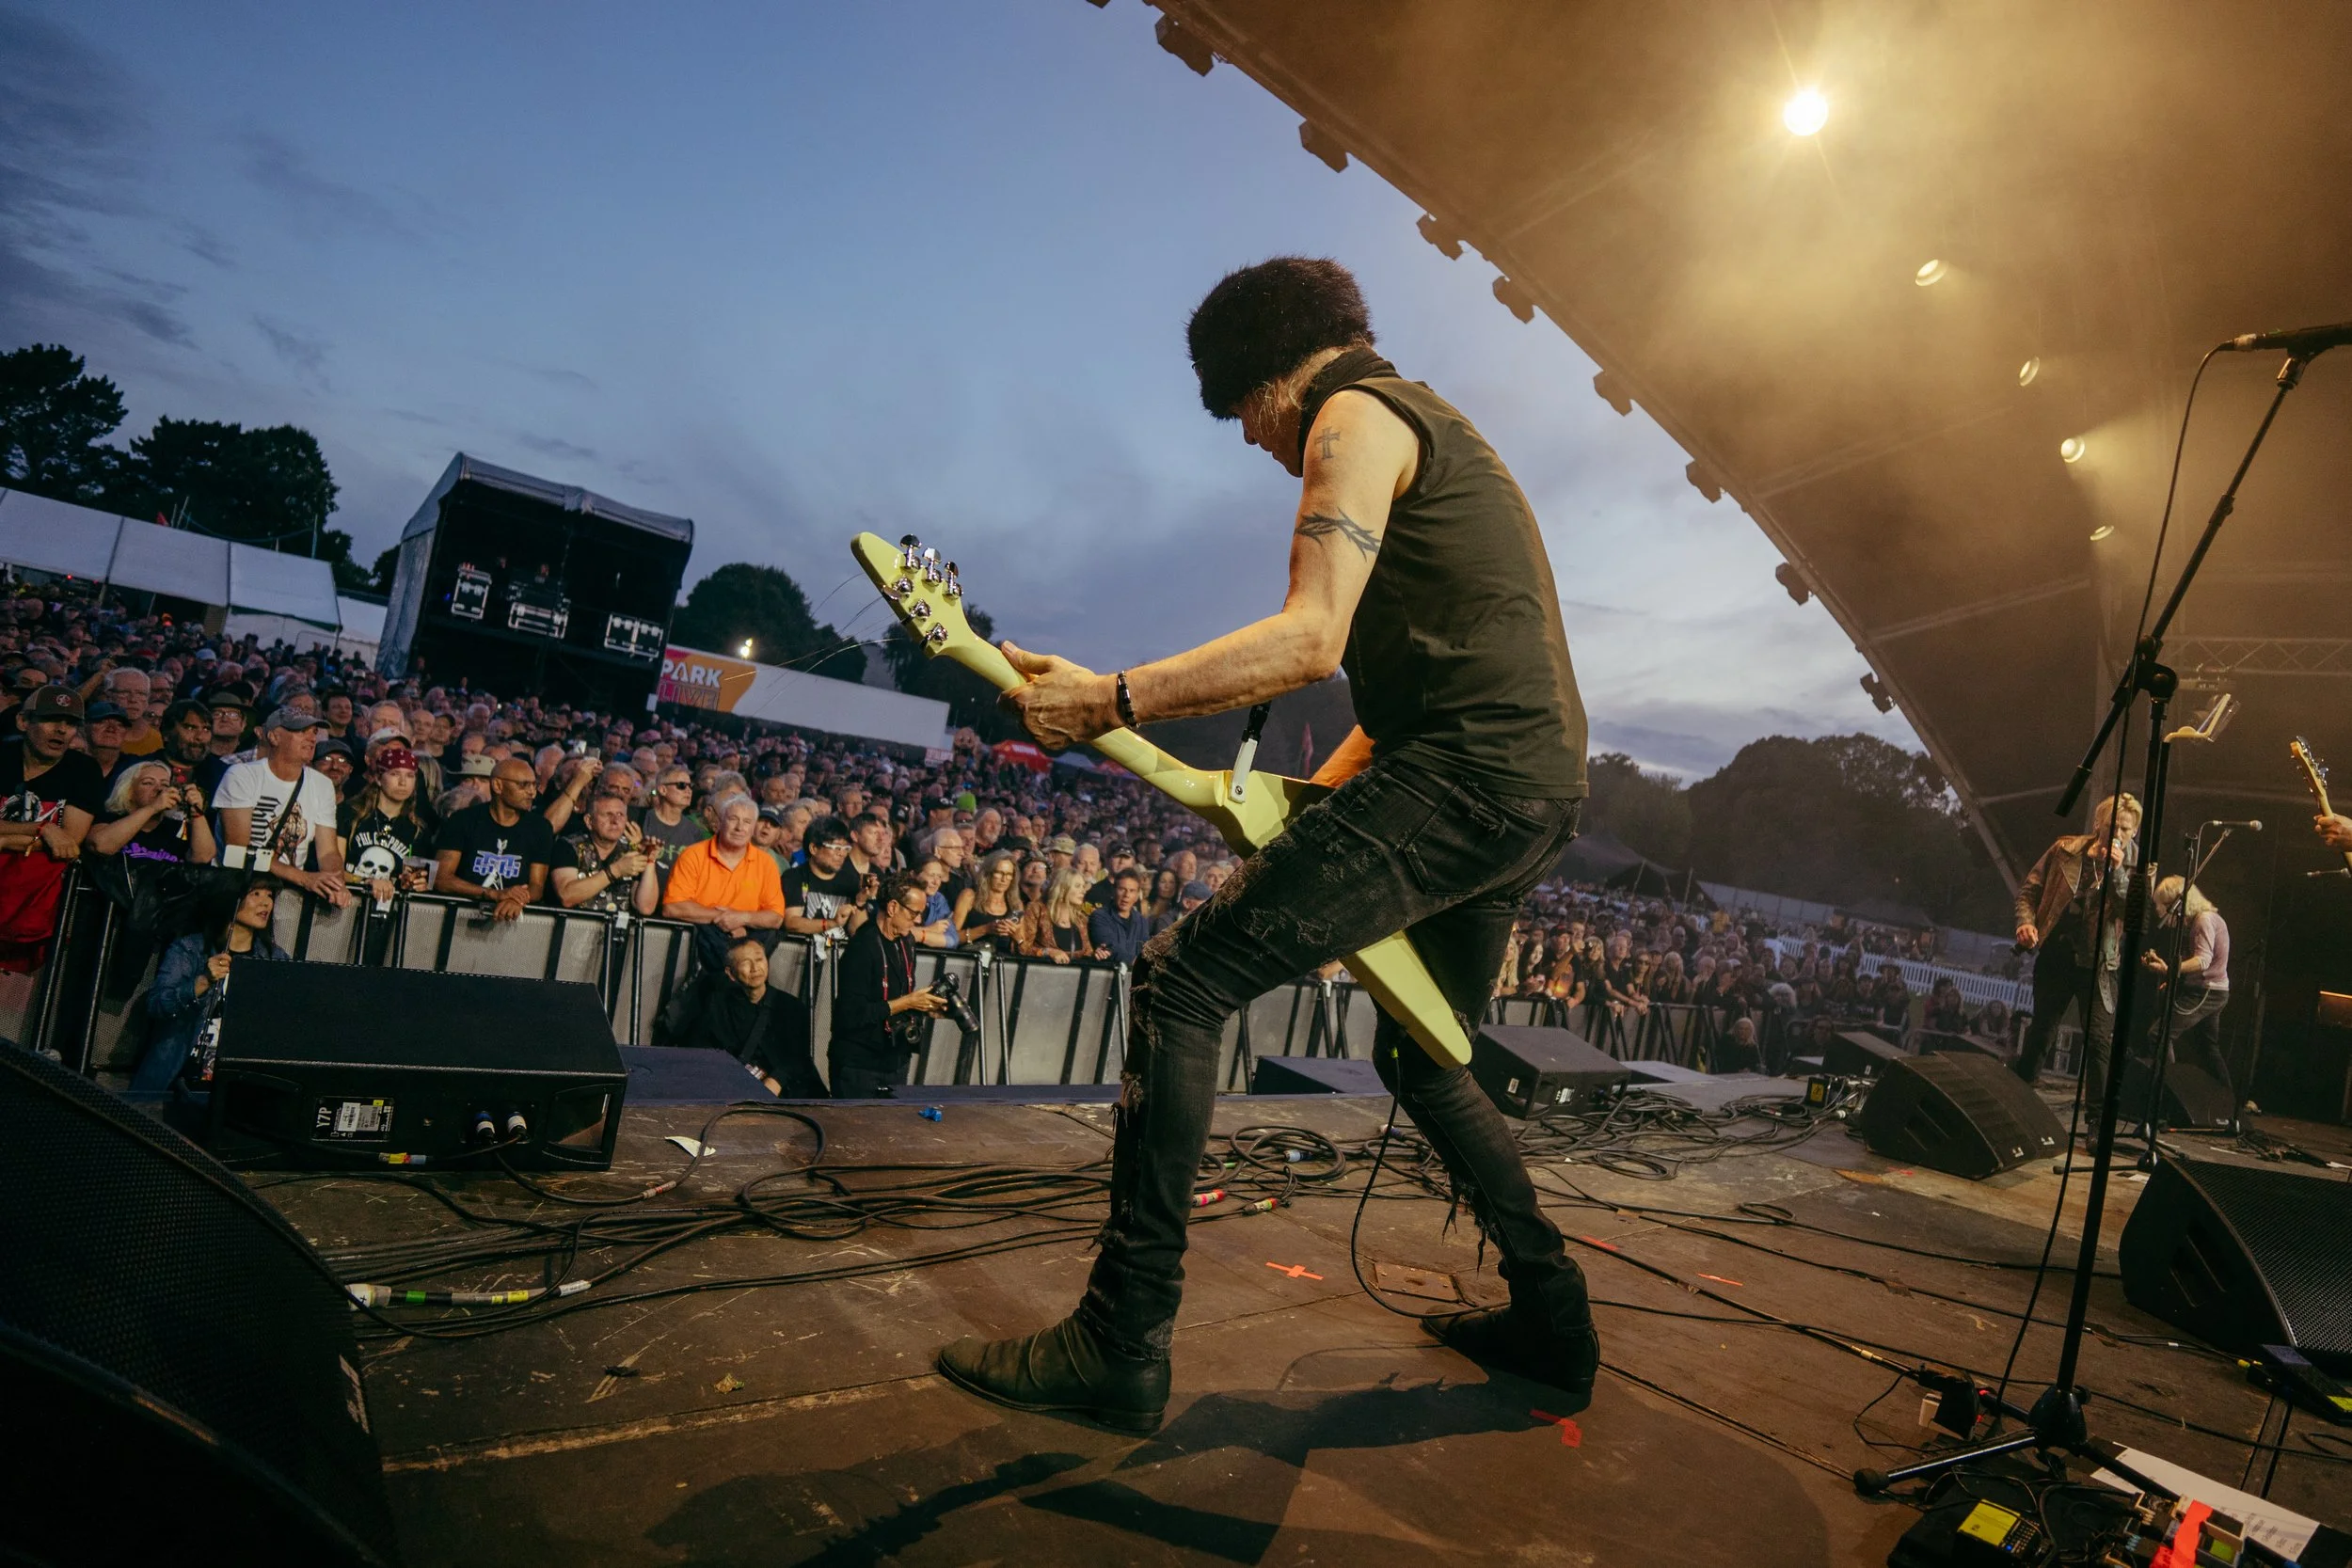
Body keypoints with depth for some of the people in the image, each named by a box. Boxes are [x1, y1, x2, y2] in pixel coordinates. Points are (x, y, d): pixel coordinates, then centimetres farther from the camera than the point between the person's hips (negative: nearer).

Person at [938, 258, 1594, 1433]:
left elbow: (1311, 639, -18)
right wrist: (1308, 803, 22)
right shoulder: (1437, 436, 30)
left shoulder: (1354, 412, -1)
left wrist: (1108, 700, -16)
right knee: (1421, 1057, 23)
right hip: (1543, 793, 11)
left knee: (1183, 980, -12)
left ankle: (1121, 1343, -9)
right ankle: (1552, 1319, 29)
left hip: (1467, 774, -11)